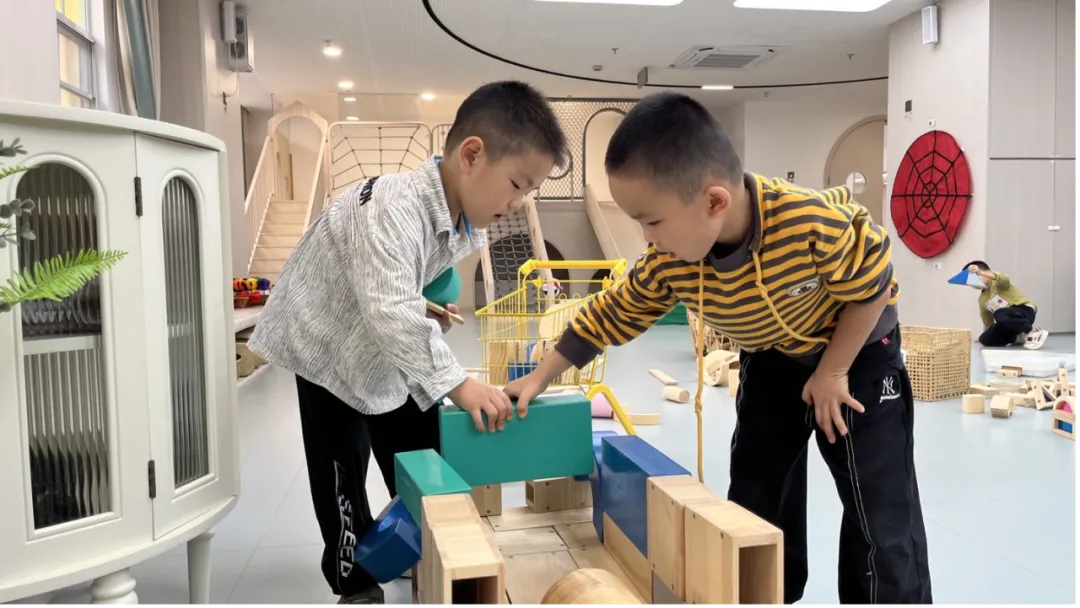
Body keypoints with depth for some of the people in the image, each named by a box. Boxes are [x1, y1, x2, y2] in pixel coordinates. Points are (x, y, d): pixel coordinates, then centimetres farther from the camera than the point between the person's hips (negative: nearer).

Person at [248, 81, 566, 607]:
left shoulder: (469, 228, -8)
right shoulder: (394, 207, -38)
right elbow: (391, 312, -46)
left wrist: (430, 309, -4)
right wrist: (457, 382, -46)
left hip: (395, 348, 8)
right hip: (328, 346, -7)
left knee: (423, 456, 13)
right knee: (343, 473, -1)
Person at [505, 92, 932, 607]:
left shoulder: (815, 223, -40)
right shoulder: (667, 263, -25)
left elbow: (873, 289, -23)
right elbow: (611, 315, -11)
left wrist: (832, 373, -17)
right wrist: (539, 378, -7)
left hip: (859, 353, -4)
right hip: (770, 359, 5)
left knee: (881, 510, -3)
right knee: (755, 494, 10)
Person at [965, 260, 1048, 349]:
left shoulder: (997, 282, -7)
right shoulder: (982, 300, 14)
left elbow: (1003, 278, -35)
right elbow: (988, 323, 23)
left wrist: (979, 272, -49)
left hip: (1025, 310, -8)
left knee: (1000, 315, -39)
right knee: (985, 340, -10)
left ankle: (1033, 332, -19)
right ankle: (1019, 337, 10)